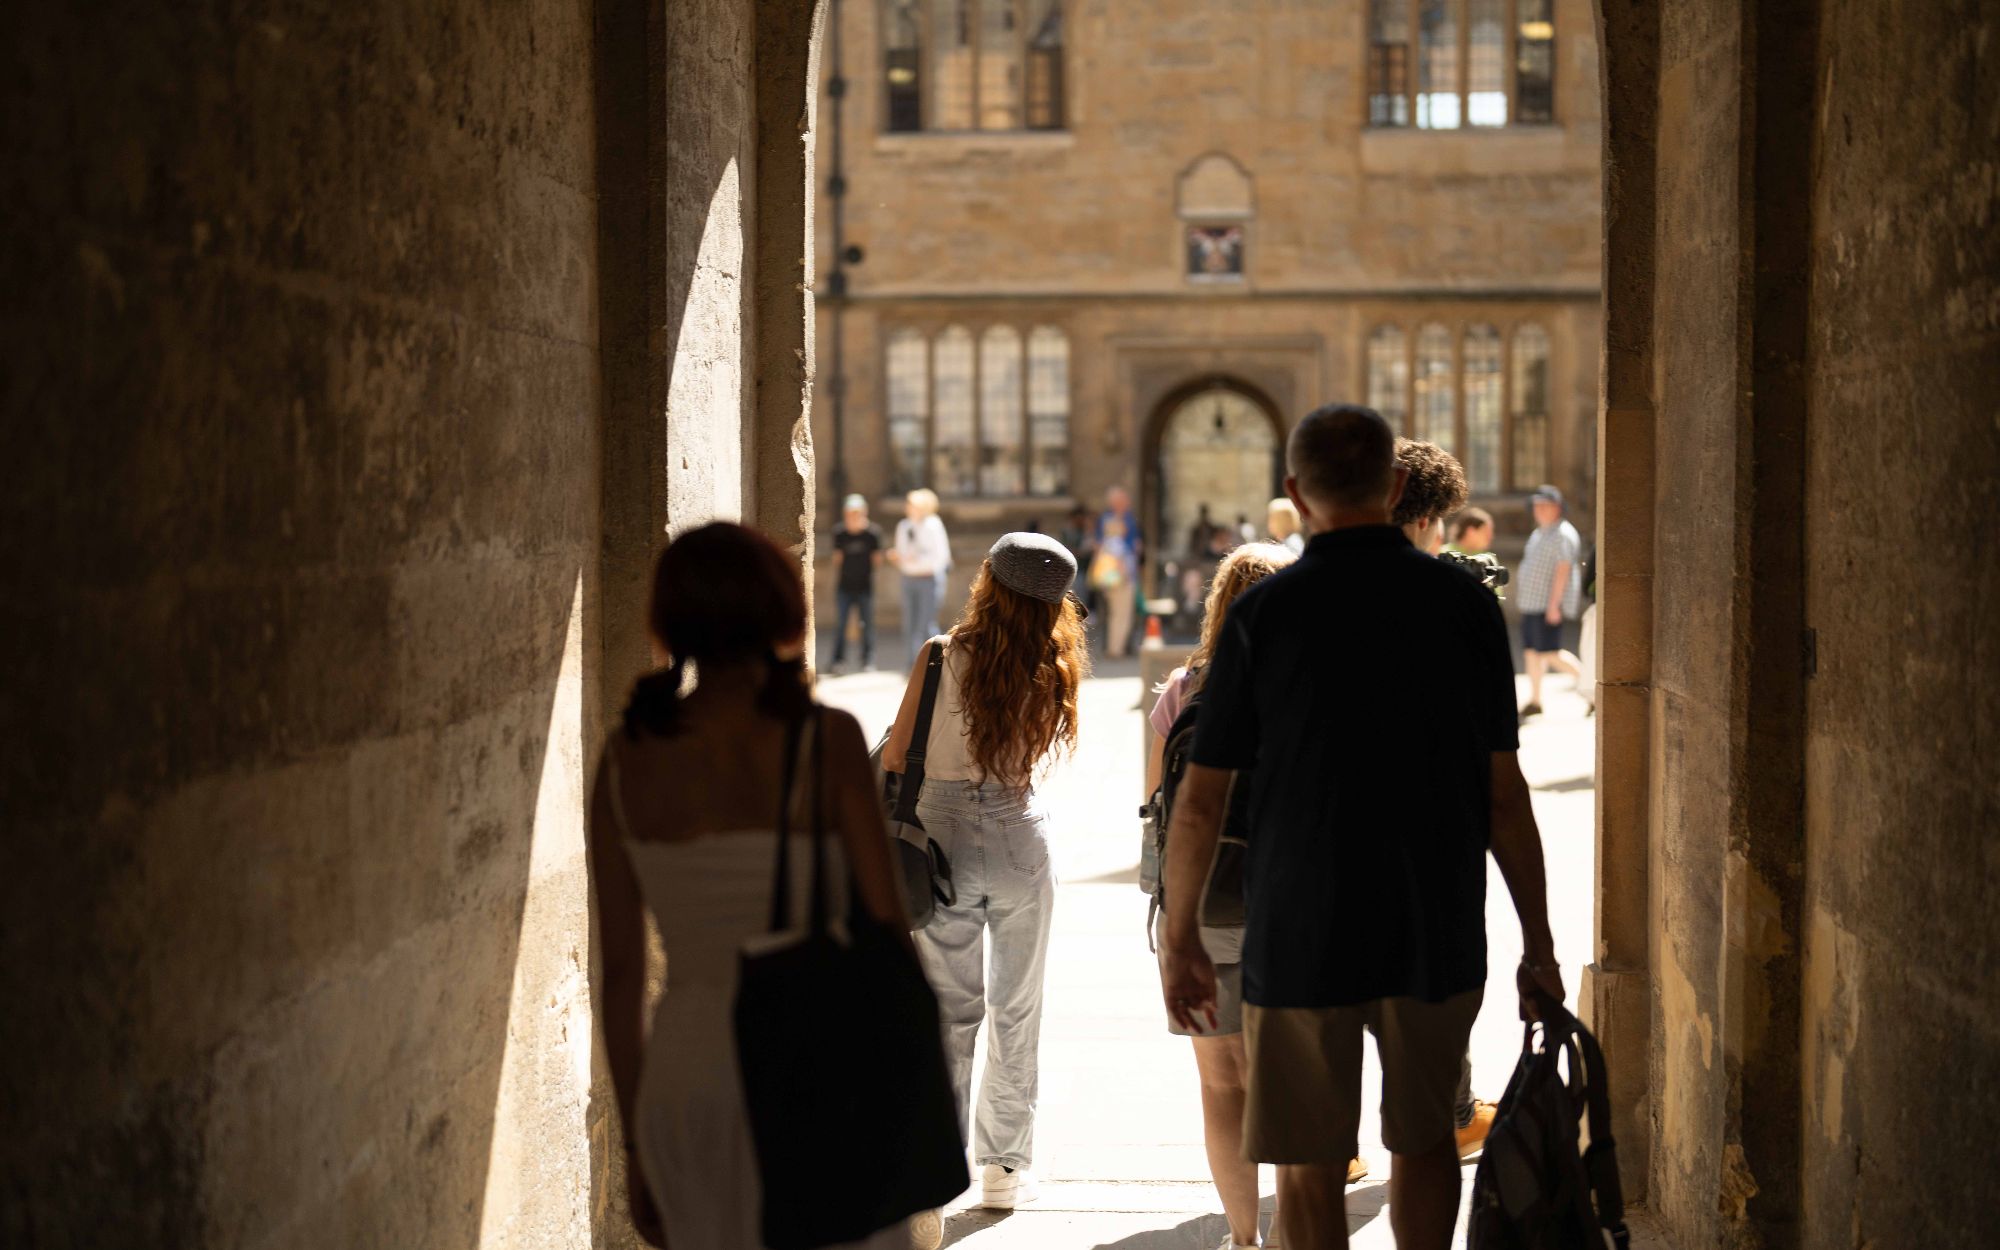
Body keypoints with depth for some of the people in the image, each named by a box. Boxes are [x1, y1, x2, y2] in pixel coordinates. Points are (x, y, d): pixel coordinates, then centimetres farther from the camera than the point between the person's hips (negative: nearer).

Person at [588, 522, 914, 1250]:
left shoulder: (626, 757, -2)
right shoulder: (826, 740, -12)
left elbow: (619, 967, 1)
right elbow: (885, 928, -10)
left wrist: (636, 1144, 10)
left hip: (687, 1076, 3)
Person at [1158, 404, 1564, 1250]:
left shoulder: (1263, 613, -6)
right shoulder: (1464, 604, -2)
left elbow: (1200, 801, -5)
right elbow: (1505, 794, -2)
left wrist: (1179, 938, 7)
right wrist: (1538, 942, 7)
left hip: (1301, 935, -2)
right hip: (1439, 936, 2)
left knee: (1311, 1167, 9)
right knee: (1424, 1136, 22)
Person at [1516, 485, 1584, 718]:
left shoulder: (1562, 535, -13)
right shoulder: (1538, 533, 18)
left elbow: (1563, 570, -20)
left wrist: (1554, 604, -24)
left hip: (1549, 605, -10)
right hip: (1532, 602, 10)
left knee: (1550, 653, -12)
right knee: (1531, 651, 7)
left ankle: (1586, 679, 4)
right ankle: (1535, 701, 11)